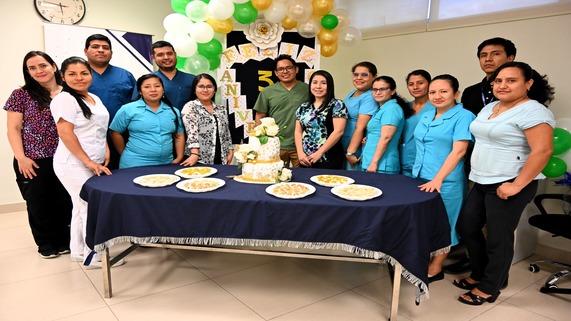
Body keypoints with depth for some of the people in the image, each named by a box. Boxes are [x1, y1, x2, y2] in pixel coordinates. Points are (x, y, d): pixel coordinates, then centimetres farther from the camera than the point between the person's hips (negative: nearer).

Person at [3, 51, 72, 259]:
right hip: (33, 161, -1)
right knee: (39, 204, 8)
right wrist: (21, 157, -10)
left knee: (65, 202, 7)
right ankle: (47, 244, 25)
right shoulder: (21, 95, 1)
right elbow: (13, 129, 0)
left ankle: (64, 241, 25)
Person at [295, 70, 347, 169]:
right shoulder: (303, 107, 12)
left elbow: (338, 131, -12)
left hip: (329, 159, -4)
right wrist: (300, 153, -5)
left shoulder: (337, 105, -3)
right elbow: (298, 132, 9)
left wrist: (319, 153, -14)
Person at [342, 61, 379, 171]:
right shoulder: (352, 93, 12)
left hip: (355, 151, -8)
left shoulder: (369, 97, -15)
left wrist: (350, 152, -20)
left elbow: (360, 128, -19)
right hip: (341, 148, 8)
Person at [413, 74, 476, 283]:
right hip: (420, 179, 7)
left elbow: (459, 151, -18)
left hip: (446, 183, -6)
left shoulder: (463, 116, -9)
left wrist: (438, 179, -25)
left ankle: (434, 270, 19)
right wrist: (418, 174, 14)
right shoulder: (426, 117, 12)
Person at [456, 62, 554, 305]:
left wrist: (516, 186, -24)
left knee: (498, 238, 3)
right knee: (466, 226, 14)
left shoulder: (533, 111, -14)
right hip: (482, 182, 9)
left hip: (507, 186, -9)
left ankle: (488, 289, 21)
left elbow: (542, 151, -22)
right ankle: (479, 274, 33)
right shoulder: (489, 108, 13)